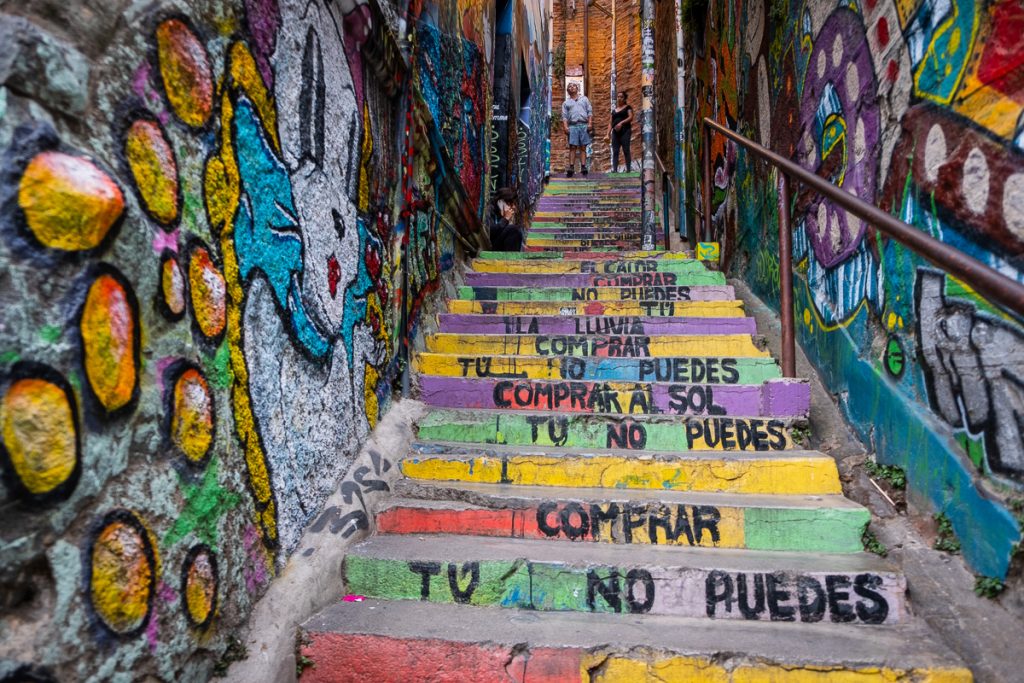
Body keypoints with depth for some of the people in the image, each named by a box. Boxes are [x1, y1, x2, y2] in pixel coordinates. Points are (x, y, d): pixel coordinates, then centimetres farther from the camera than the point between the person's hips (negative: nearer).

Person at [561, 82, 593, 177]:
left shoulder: (584, 99, 19)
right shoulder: (566, 102, 18)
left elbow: (590, 112, 12)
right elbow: (564, 116, 8)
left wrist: (590, 123, -2)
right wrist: (565, 127, -8)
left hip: (584, 125, 1)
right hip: (572, 126, 0)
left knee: (583, 147, -2)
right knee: (572, 147, -10)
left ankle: (583, 167, -7)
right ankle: (571, 167, -16)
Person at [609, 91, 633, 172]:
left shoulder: (627, 107, 9)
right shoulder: (614, 110, 23)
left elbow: (630, 117, -6)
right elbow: (611, 123, 20)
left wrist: (621, 123, -19)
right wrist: (608, 133, 6)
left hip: (625, 131, -5)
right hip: (615, 132, 5)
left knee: (626, 150, -9)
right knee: (615, 151, -4)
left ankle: (628, 169, -9)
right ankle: (615, 169, -7)